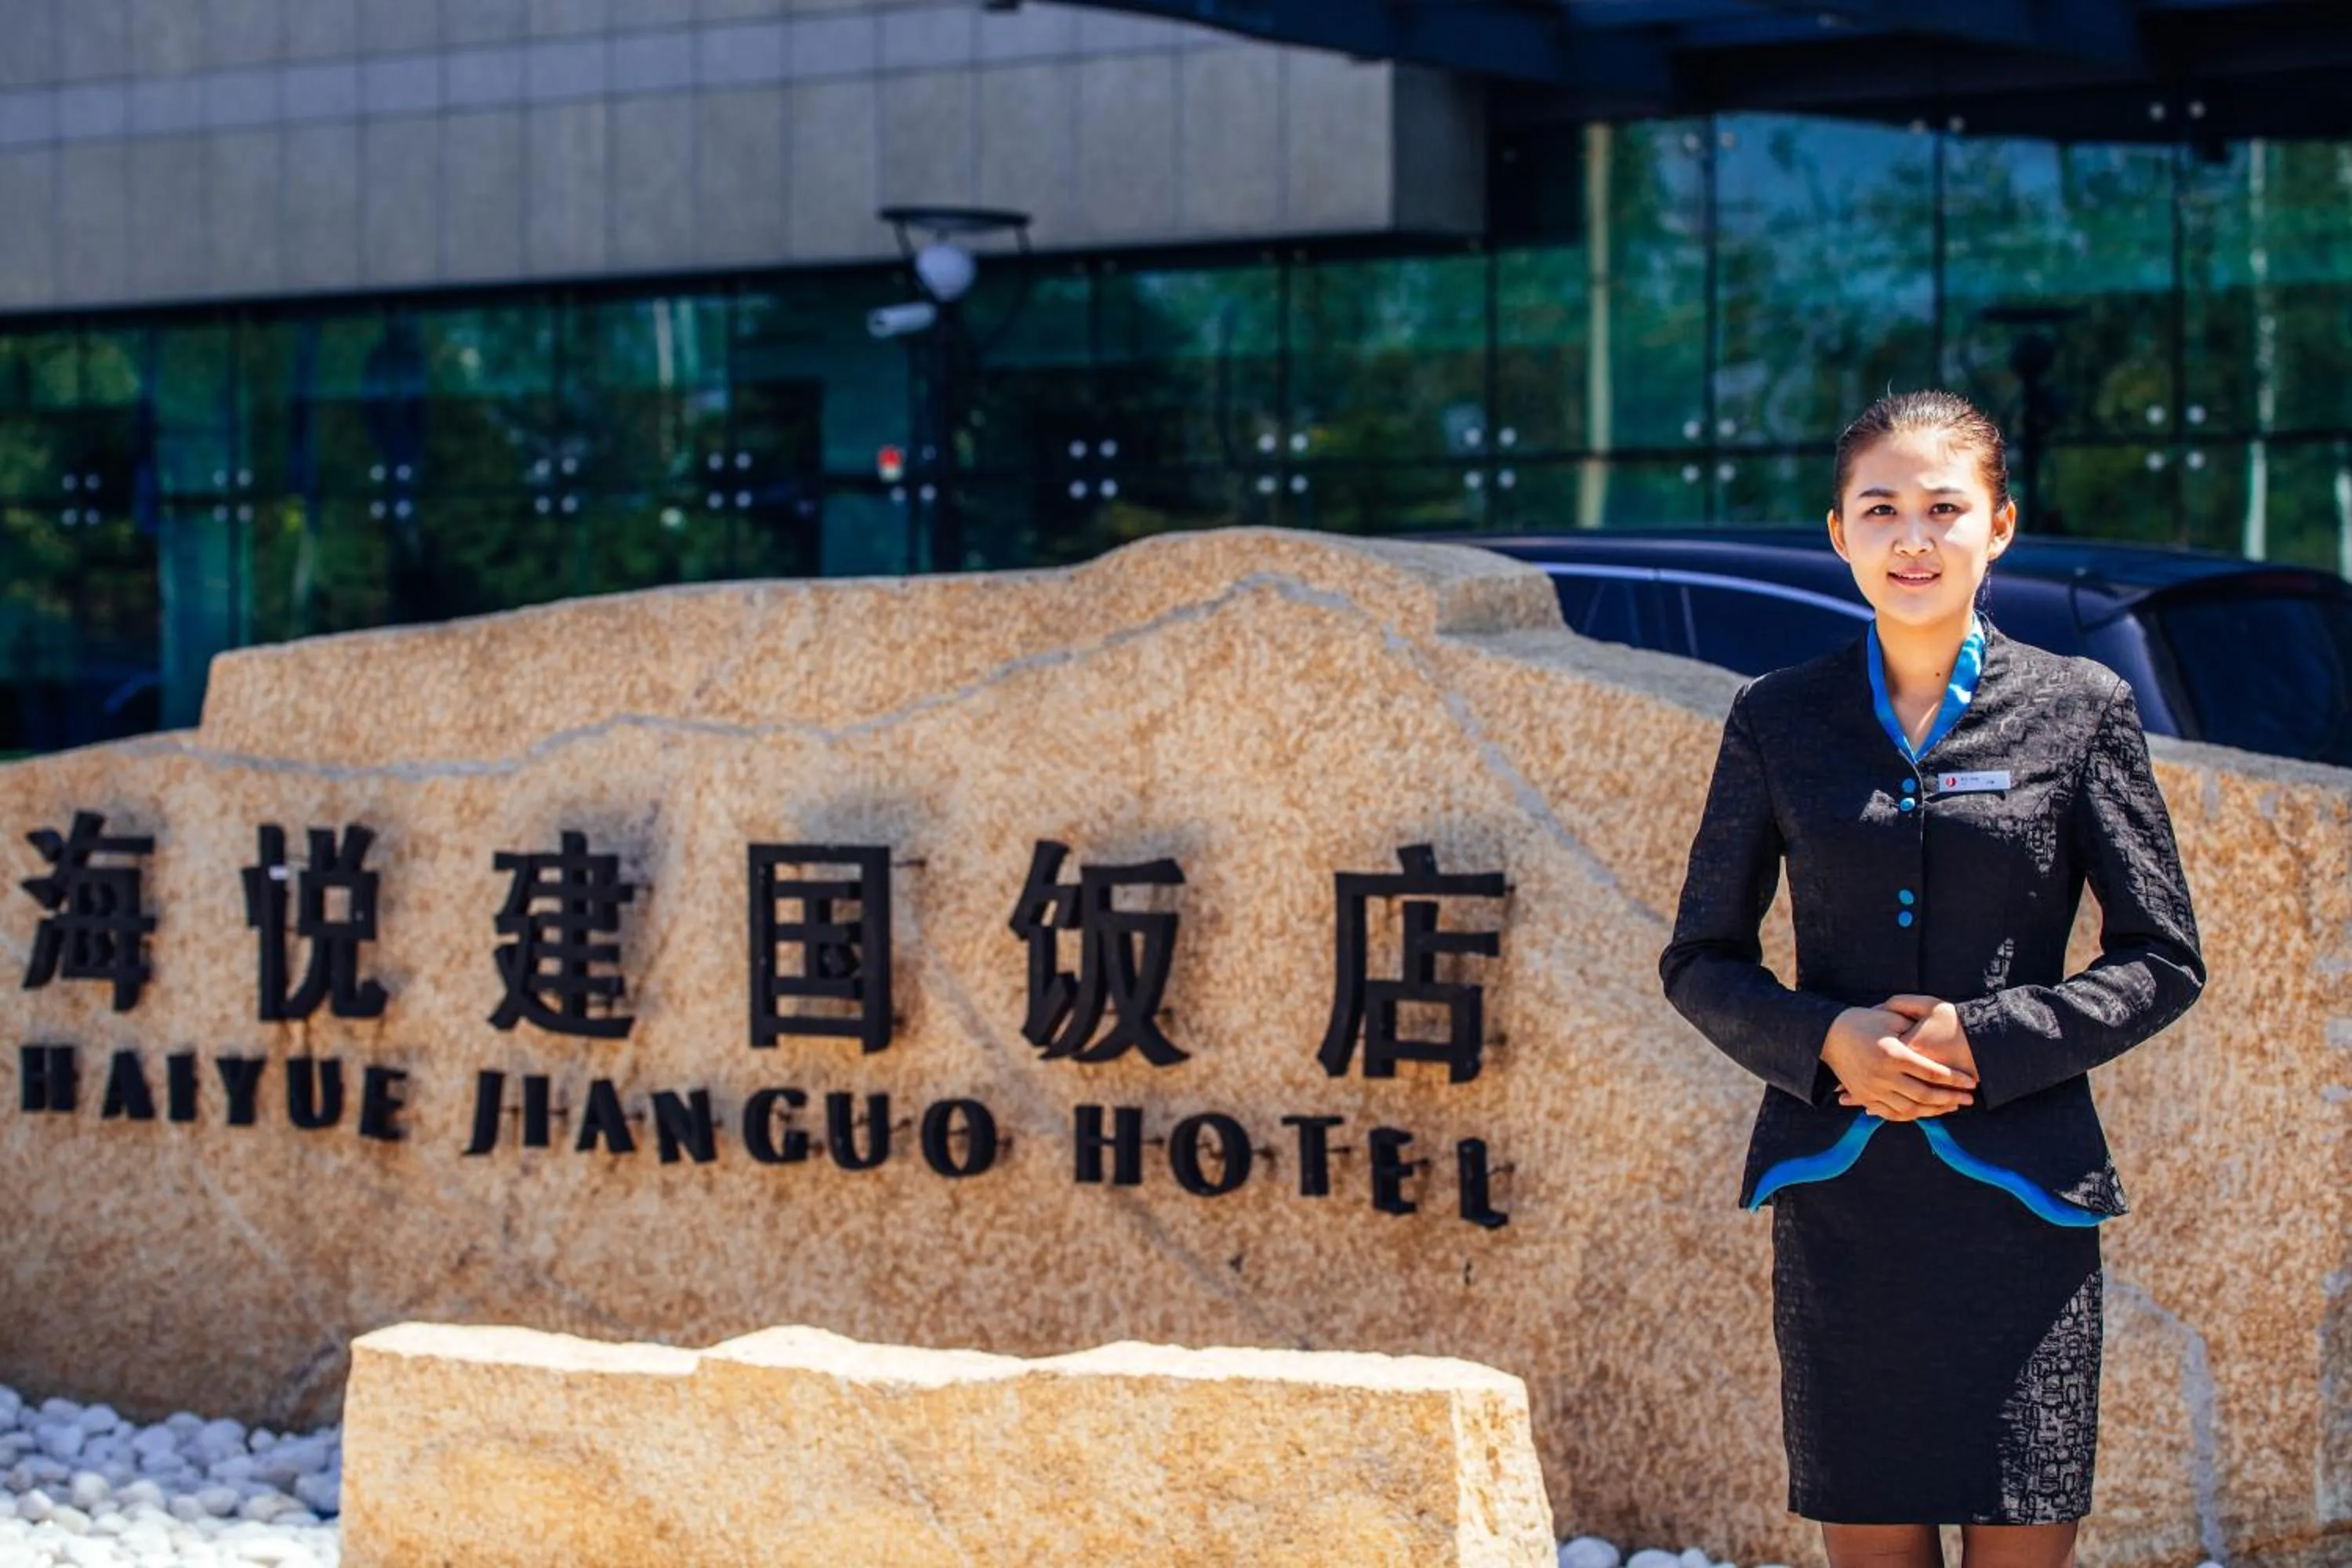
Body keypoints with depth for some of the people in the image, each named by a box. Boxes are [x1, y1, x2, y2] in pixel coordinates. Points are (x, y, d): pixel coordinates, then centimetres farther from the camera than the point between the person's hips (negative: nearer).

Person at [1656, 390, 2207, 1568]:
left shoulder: (2081, 710, 3)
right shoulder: (1777, 719, 7)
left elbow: (2163, 960, 4)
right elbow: (1699, 961, 10)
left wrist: (1989, 1039, -11)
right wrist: (1824, 1041, -9)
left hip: (2018, 1191, -1)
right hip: (1840, 1193, 1)